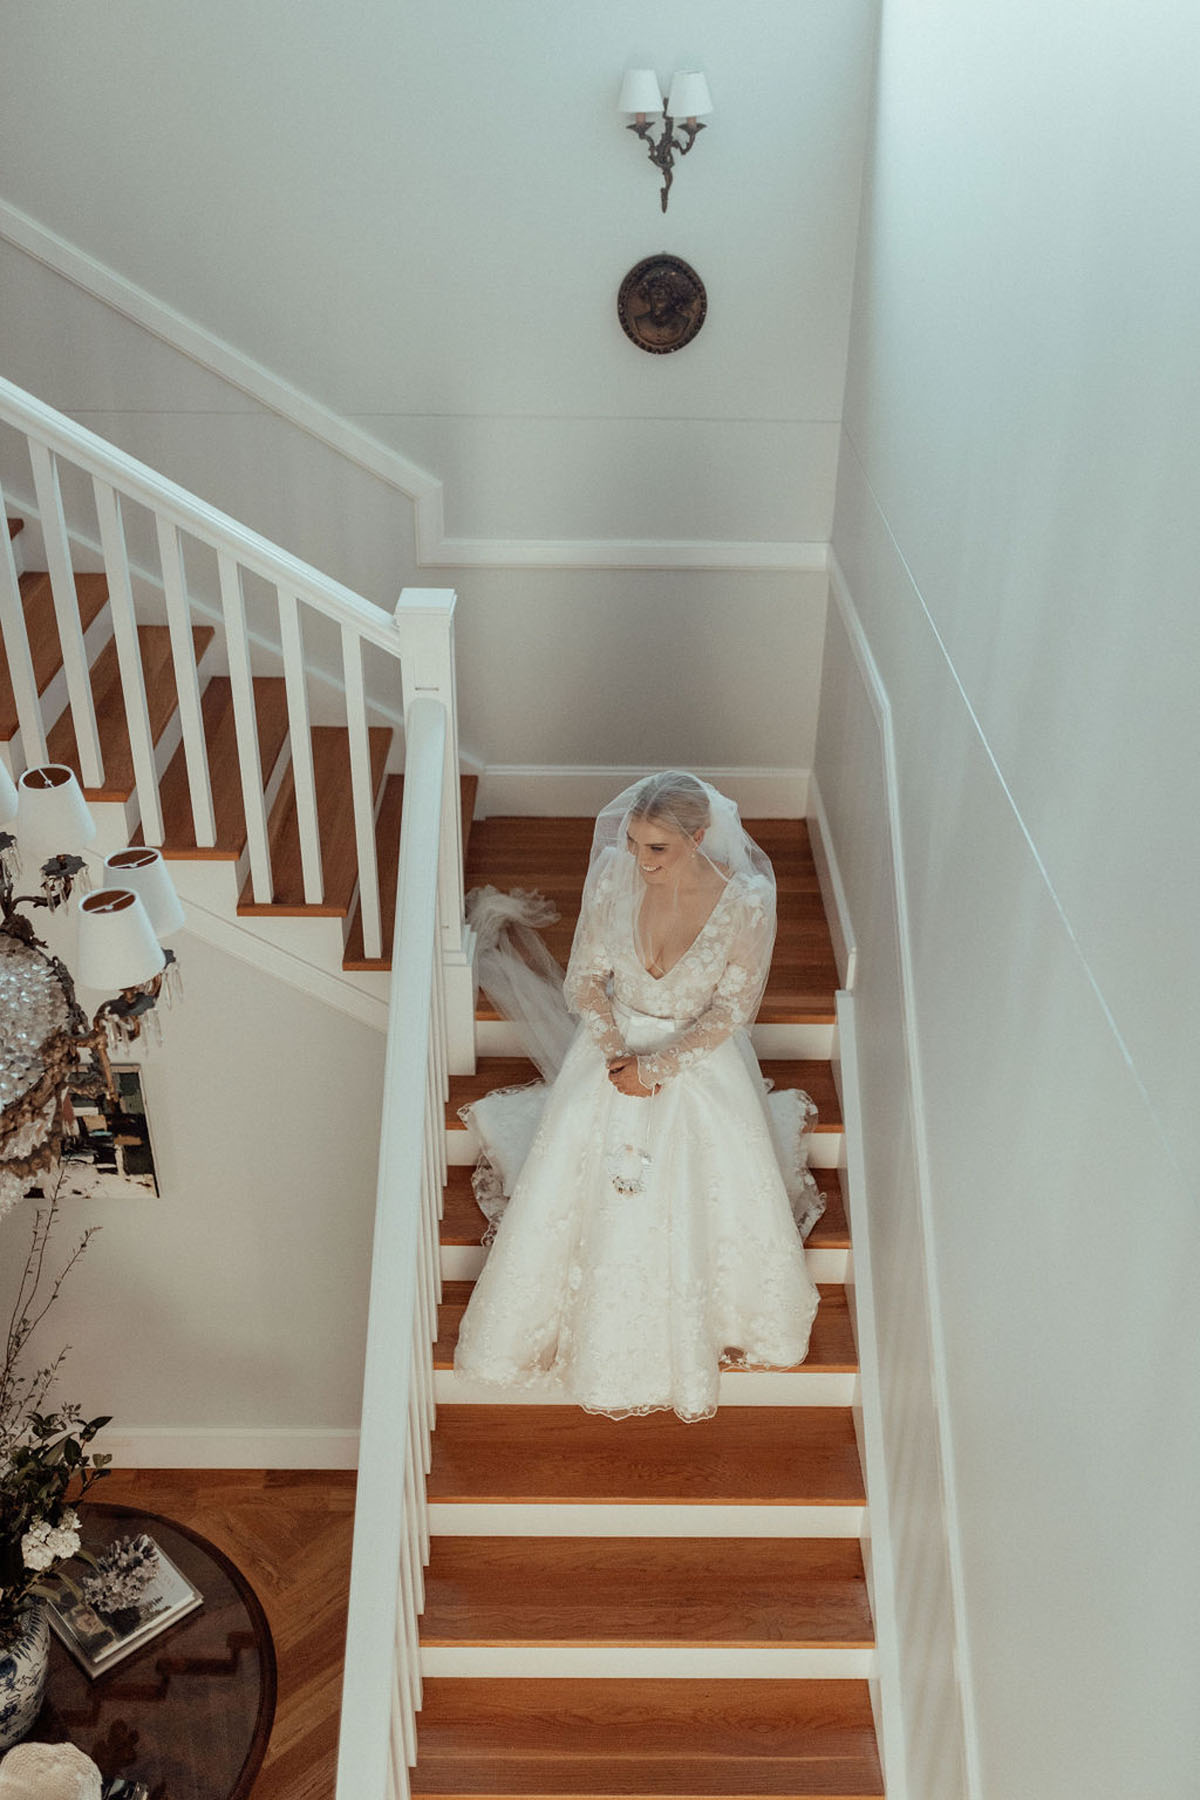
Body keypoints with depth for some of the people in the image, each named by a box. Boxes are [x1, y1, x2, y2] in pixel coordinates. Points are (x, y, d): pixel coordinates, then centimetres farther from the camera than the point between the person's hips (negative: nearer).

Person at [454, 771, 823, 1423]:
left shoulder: (746, 904, -24)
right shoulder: (613, 878, -16)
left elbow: (728, 1014, -15)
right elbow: (583, 982, -5)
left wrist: (655, 1065, -19)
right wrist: (616, 1053, -19)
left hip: (699, 1061, -2)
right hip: (614, 1047, 2)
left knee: (703, 1207, 5)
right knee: (581, 1189, 5)